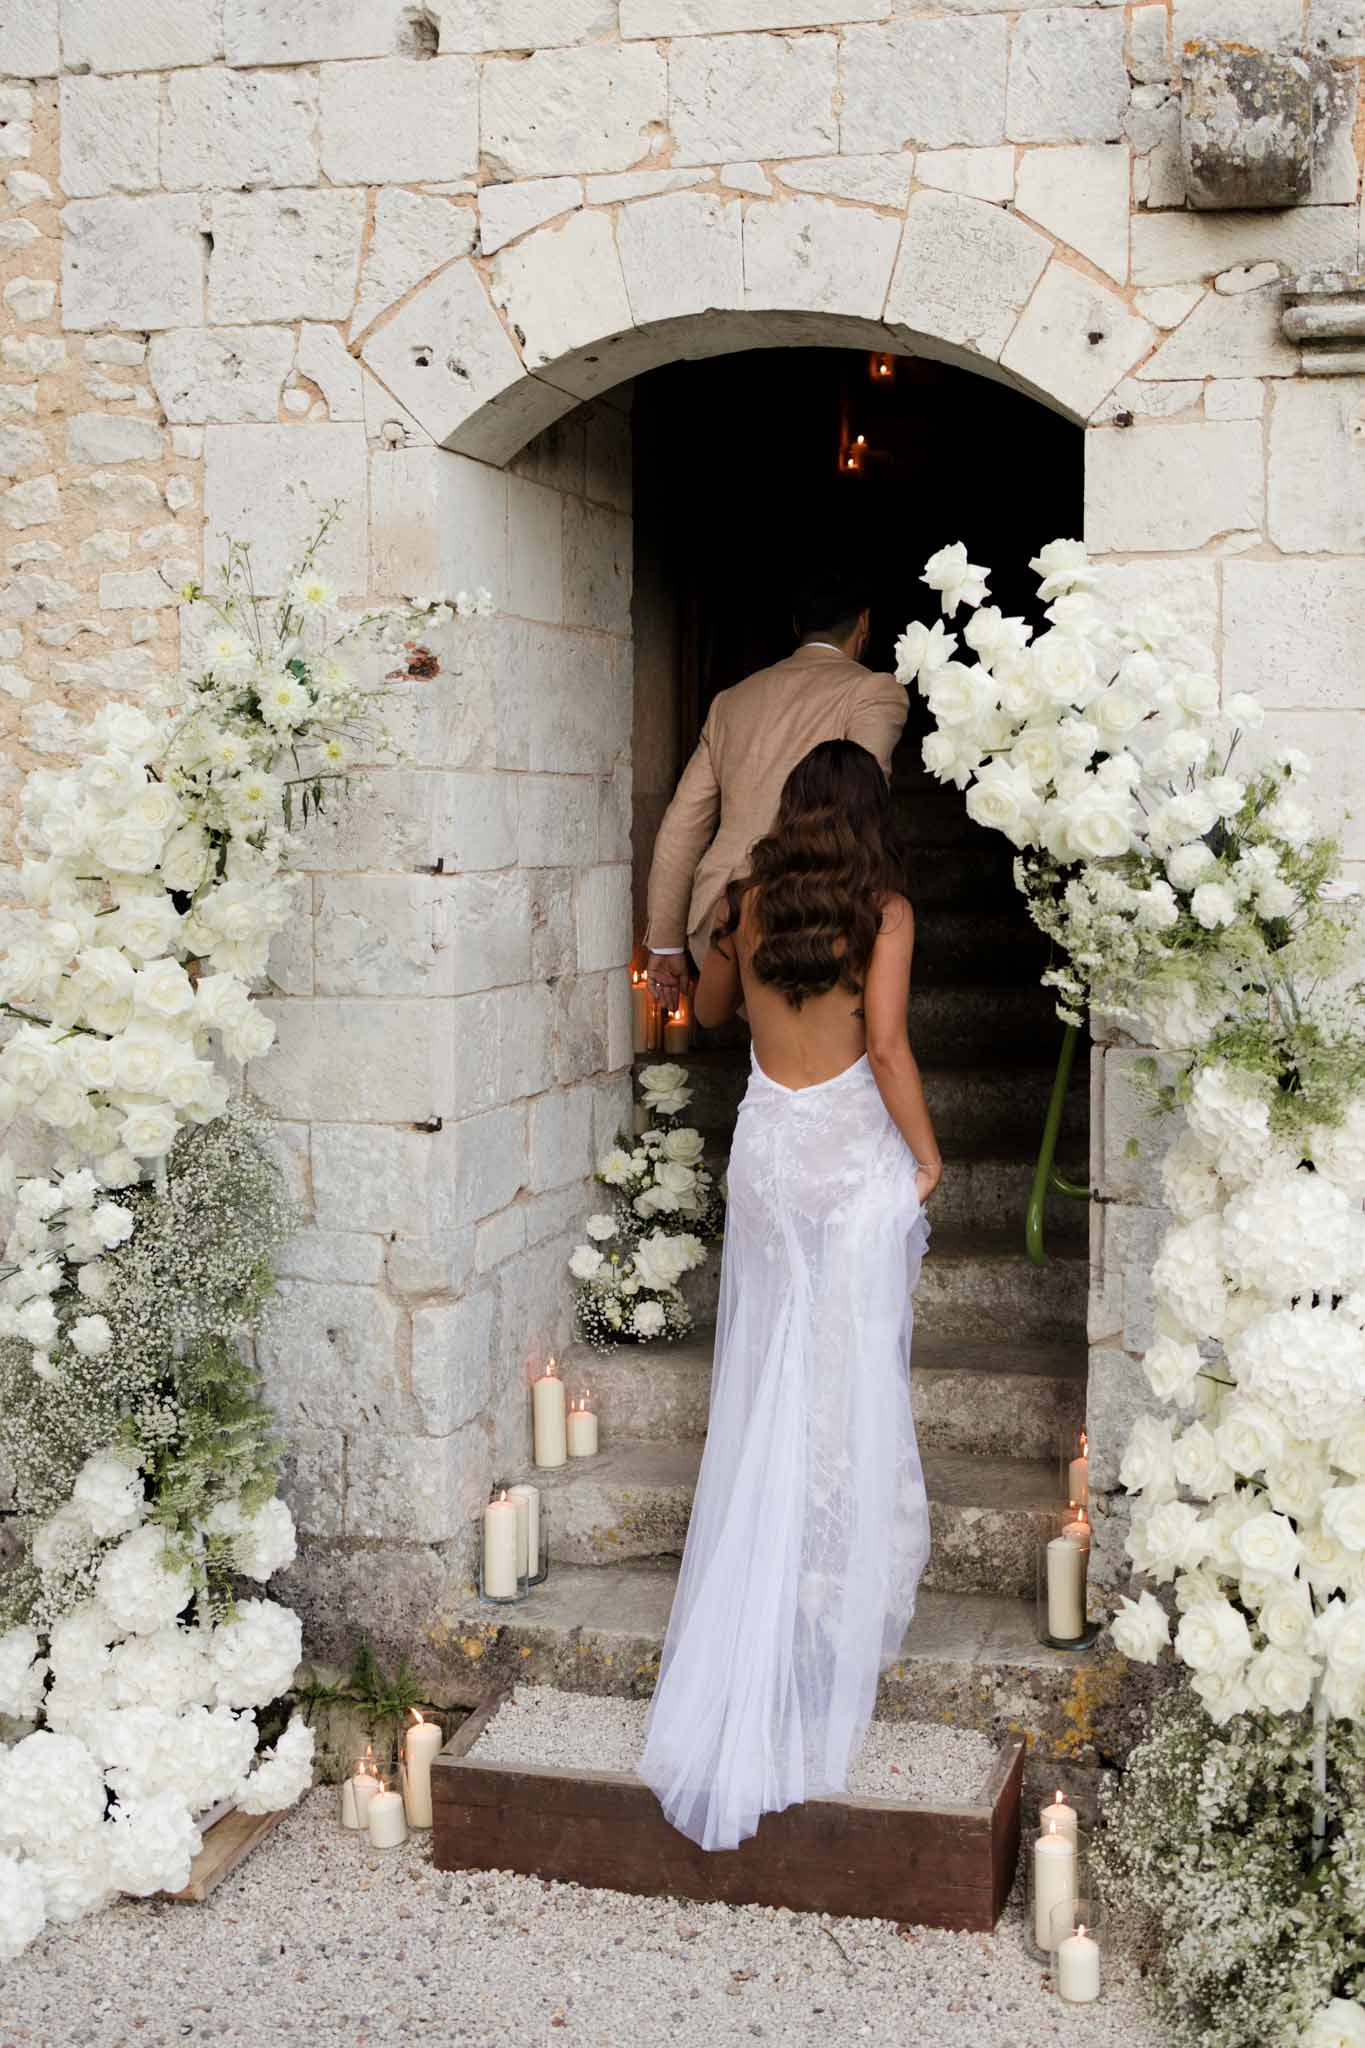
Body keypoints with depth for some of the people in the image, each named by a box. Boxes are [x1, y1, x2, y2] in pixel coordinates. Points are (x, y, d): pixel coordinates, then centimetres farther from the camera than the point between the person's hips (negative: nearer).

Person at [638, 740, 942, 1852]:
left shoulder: (751, 900, 2)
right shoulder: (886, 910, -10)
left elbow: (709, 1010, 18)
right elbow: (886, 1044, -19)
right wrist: (928, 1155, -8)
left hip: (767, 1146, 4)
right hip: (855, 1149, -4)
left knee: (768, 1376, 14)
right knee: (853, 1377, 5)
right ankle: (846, 1584, 13)